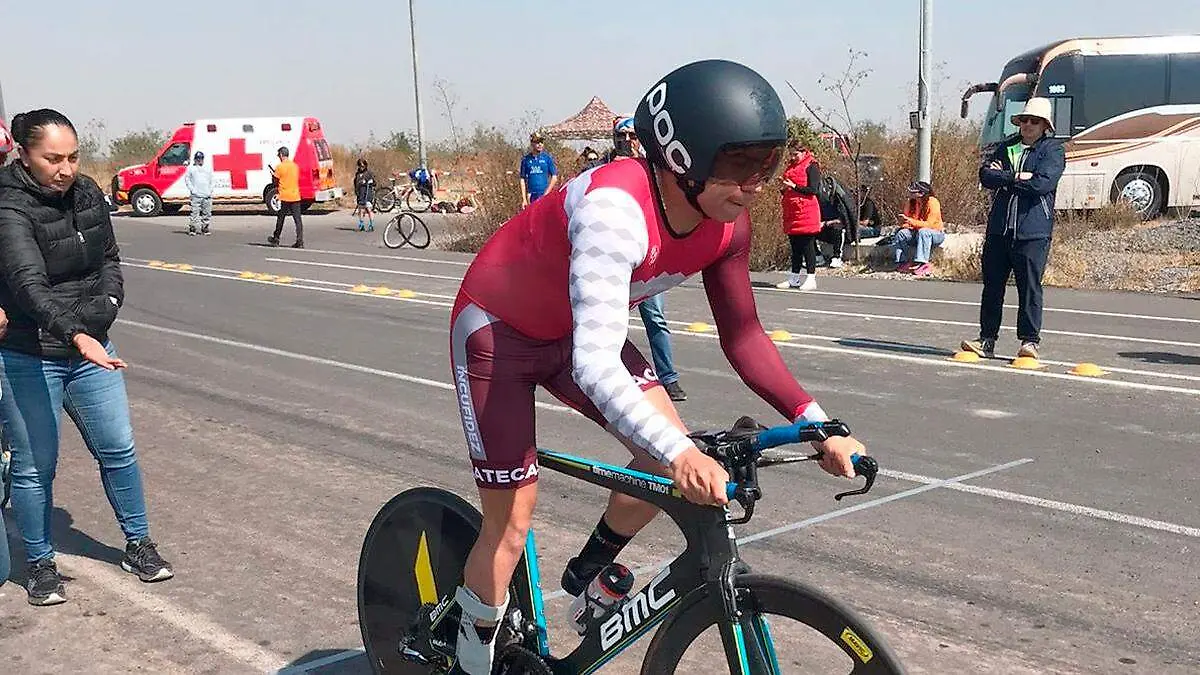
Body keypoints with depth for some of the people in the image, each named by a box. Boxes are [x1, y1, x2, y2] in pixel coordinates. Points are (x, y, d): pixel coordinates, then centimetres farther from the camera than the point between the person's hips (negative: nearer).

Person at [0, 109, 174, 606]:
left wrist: (105, 306, -3)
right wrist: (76, 336, -48)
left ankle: (138, 546, 26)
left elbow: (110, 259, 16)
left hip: (91, 347, 6)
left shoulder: (88, 194, 1)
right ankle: (40, 565, 22)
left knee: (118, 449, 10)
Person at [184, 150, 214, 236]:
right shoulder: (191, 168, 5)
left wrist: (210, 190, 5)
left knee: (207, 213, 4)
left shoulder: (208, 168, 15)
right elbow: (187, 179, 4)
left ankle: (205, 228, 12)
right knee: (195, 212, -9)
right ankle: (192, 229, -6)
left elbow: (211, 181, 17)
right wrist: (192, 189, -6)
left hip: (207, 195, 4)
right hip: (196, 196, -3)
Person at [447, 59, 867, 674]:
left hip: (572, 329, 6)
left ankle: (586, 577, 16)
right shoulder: (616, 207, -38)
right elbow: (595, 363, -45)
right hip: (498, 330, -6)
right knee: (510, 524, -4)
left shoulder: (725, 223, -15)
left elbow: (743, 337, -6)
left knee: (672, 454, -10)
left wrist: (816, 423, -17)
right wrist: (679, 454, -56)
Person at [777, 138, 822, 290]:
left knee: (808, 246, -4)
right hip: (791, 212, 7)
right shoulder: (790, 167, 18)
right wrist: (784, 188, 4)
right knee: (795, 246, 11)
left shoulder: (811, 166, -5)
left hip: (806, 213, -7)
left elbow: (813, 189, -15)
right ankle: (794, 278, 16)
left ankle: (811, 278, -1)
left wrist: (794, 187, -18)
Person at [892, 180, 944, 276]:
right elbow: (906, 223, 5)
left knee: (923, 232, -37)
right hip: (917, 233, 6)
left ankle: (921, 264, -42)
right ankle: (901, 262, -19)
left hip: (936, 234, -6)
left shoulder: (932, 203, -20)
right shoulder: (910, 203, -1)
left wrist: (910, 221, -35)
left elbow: (929, 225, -27)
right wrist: (904, 223, -21)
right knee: (901, 233, -18)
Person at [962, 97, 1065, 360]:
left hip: (1032, 231, -5)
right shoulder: (1007, 146, 17)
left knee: (1030, 286, -4)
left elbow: (1043, 183, -15)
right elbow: (986, 175, 3)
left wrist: (1004, 178, -6)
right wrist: (1016, 177, -11)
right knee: (992, 284, 7)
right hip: (999, 227, 5)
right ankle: (987, 340, 14)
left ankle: (1030, 341, 3)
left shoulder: (1053, 150, 2)